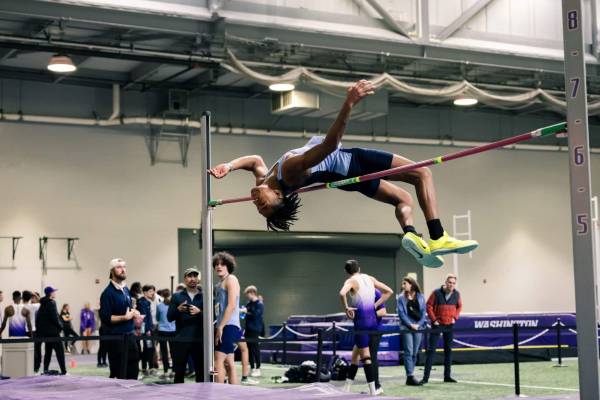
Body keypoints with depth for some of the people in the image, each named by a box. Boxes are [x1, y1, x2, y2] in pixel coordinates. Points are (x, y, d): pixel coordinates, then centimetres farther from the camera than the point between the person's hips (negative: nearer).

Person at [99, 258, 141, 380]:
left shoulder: (126, 289, 12)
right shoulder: (108, 293, -12)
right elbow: (105, 318, -18)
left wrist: (133, 312, 5)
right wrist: (125, 317, -21)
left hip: (129, 335, 8)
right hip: (116, 337, -8)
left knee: (133, 370, 10)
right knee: (119, 374, -3)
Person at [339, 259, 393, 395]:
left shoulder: (351, 281, -7)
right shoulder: (370, 278, 11)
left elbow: (342, 293, -29)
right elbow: (389, 291, 14)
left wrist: (346, 308, -14)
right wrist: (375, 305, 11)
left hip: (361, 320, -6)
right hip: (373, 319, 6)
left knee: (365, 357, -3)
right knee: (355, 353, 17)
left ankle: (373, 391, -8)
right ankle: (346, 389, 19)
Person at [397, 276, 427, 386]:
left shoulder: (420, 297, 8)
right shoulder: (401, 298, 3)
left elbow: (423, 312, 5)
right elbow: (401, 313, -3)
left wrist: (419, 324, -8)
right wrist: (410, 324, -13)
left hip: (418, 327, 3)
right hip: (406, 328, -3)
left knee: (415, 352, 5)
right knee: (409, 352, -9)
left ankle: (410, 376, 13)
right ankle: (410, 377, -11)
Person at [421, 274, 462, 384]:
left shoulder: (456, 294, 0)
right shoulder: (437, 293, -11)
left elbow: (459, 306, 15)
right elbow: (429, 306, -7)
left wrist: (455, 317, 3)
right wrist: (434, 319, -10)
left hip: (450, 325, 4)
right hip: (437, 325, -4)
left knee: (448, 350, 9)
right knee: (431, 350, -5)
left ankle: (447, 376, 17)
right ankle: (426, 377, -4)